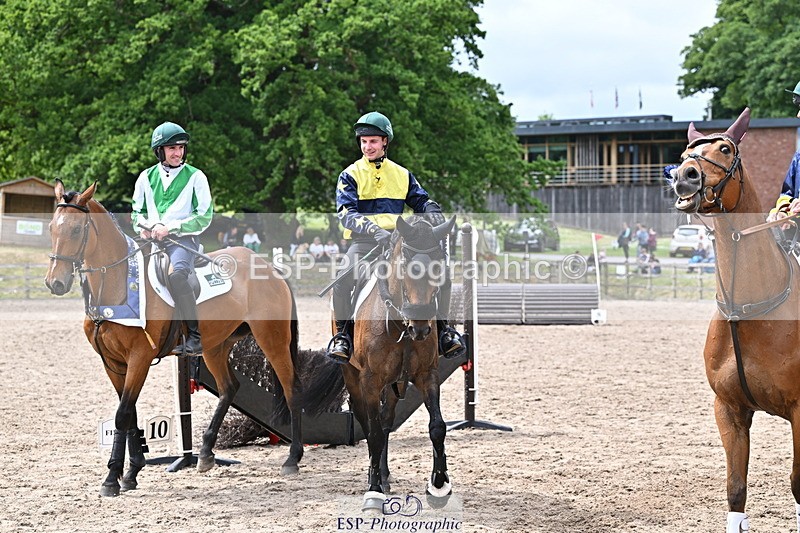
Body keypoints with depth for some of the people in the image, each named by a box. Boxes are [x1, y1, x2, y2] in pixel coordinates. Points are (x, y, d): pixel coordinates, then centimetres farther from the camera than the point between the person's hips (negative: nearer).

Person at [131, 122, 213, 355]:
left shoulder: (195, 177, 2)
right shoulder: (147, 177, 13)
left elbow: (204, 217, -4)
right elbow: (136, 211, 23)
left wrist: (170, 228, -13)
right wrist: (145, 227, 0)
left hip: (183, 240, -5)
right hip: (151, 240, 5)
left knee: (176, 273, -34)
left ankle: (195, 336, -29)